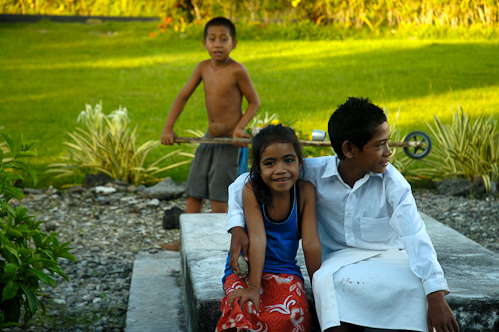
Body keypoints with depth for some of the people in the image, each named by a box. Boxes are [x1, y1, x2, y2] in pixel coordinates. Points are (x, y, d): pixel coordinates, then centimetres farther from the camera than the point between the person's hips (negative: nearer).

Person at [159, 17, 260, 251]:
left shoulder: (237, 71, -15)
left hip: (230, 141, -6)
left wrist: (240, 127, -20)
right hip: (210, 137, 7)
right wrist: (168, 128, -2)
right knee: (193, 191, 8)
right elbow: (183, 97, 5)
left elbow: (254, 102, -6)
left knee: (217, 194, -6)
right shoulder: (203, 68, 1)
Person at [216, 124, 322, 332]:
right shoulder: (252, 190, -15)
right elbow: (257, 239, -22)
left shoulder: (305, 191, -9)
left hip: (284, 271, 2)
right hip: (246, 268, -1)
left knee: (293, 315, -29)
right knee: (244, 310, -33)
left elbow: (311, 243, -9)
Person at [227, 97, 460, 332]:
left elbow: (415, 237, -25)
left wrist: (436, 296, -35)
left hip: (387, 255, 0)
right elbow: (245, 182, -3)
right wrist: (237, 227, -19)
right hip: (341, 257, 0)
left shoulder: (391, 181, -13)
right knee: (326, 281, -36)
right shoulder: (315, 172, -11)